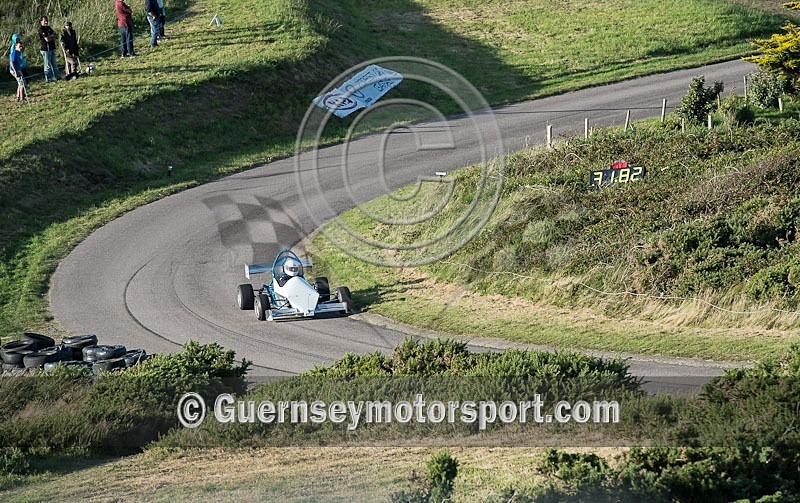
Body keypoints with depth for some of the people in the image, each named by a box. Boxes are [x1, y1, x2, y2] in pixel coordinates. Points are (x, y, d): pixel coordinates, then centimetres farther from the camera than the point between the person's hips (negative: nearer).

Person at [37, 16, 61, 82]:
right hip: (46, 49, -8)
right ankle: (48, 79, 4)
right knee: (48, 65, -2)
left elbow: (55, 34, 8)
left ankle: (58, 77, 20)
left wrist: (49, 37, -11)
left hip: (52, 48, 8)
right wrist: (52, 36, -1)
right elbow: (47, 39, -18)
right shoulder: (41, 29, -11)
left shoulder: (48, 28, 14)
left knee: (54, 64, 13)